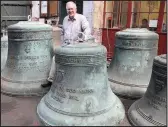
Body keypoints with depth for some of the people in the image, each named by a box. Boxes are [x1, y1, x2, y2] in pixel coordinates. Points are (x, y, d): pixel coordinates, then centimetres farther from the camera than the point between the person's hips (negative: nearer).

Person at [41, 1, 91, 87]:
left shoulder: (81, 18, -3)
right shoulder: (65, 19, 15)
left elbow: (87, 29, -18)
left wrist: (84, 36, -38)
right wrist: (62, 44, 13)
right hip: (65, 46, 6)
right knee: (55, 58, -4)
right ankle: (51, 80, 6)